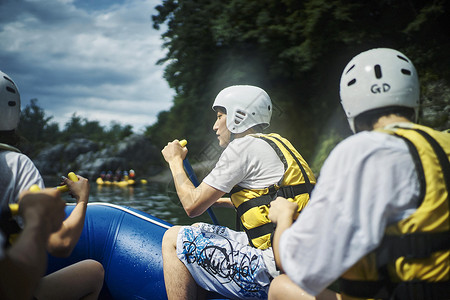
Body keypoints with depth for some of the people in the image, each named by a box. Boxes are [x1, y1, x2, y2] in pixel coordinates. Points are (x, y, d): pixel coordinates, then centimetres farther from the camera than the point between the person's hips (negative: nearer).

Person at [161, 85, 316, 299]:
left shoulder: (244, 146, -9)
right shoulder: (275, 143, 17)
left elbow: (192, 206, -7)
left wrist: (175, 161, 8)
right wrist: (226, 201, 30)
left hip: (271, 271, -10)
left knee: (173, 239, 1)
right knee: (198, 230, 24)